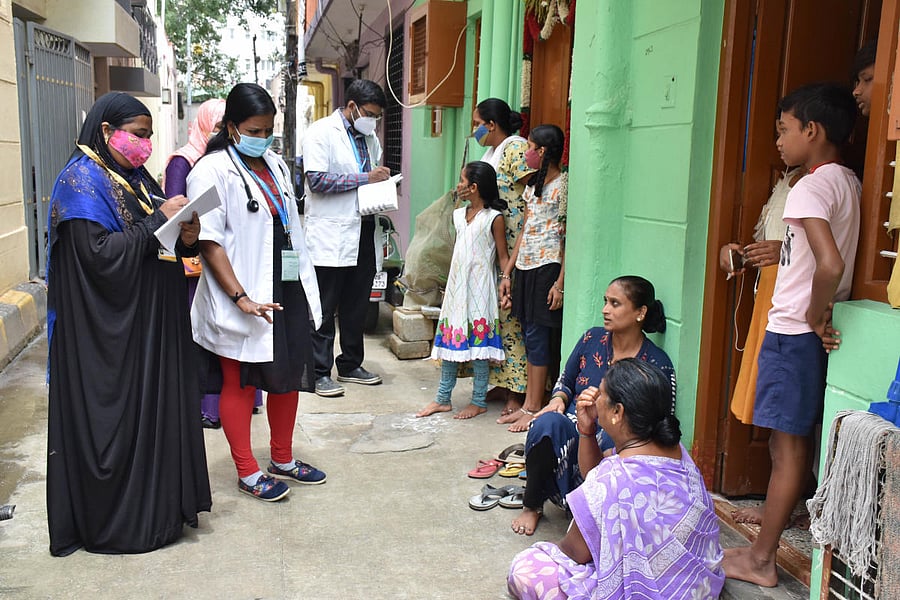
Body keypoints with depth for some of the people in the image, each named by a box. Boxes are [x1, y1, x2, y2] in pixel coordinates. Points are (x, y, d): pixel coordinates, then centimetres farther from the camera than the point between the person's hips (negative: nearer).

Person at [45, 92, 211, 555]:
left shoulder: (135, 178, 12)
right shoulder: (82, 181, -12)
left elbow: (159, 245, 15)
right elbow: (101, 255, -22)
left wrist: (186, 236, -6)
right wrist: (158, 220, -20)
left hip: (151, 323, 8)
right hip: (108, 330, -8)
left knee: (158, 409, 13)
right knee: (115, 419, 2)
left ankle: (160, 506, 27)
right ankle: (116, 522, 17)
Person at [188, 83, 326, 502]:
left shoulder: (275, 164, 11)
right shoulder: (212, 171, -12)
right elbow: (209, 243, -17)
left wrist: (304, 286, 16)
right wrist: (241, 298, -23)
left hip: (287, 292, 8)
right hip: (246, 301, -7)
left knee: (288, 377, 16)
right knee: (240, 385, 7)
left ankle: (283, 460, 34)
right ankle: (247, 472, 22)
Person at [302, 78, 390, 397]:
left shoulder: (370, 137, 15)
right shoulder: (321, 132, -7)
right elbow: (317, 180, -18)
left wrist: (383, 184, 4)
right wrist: (365, 178, -17)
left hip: (362, 231, 7)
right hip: (330, 234, -7)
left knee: (357, 306, 14)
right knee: (324, 308, 0)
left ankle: (351, 365, 27)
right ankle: (320, 372, 9)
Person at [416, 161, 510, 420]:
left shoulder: (494, 218, -9)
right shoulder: (459, 214, 10)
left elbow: (503, 257, -7)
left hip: (479, 287, -6)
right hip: (456, 285, 7)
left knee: (478, 341, -1)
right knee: (449, 338, 8)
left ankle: (479, 401, 10)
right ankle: (442, 398, 17)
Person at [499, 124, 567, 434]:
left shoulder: (563, 185, -10)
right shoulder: (533, 185, 14)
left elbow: (569, 238, -13)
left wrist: (560, 283, -17)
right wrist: (507, 273, 13)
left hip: (547, 268, -8)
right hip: (525, 267, 8)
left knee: (537, 337, -3)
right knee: (529, 335, 11)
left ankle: (535, 408, 7)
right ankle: (528, 403, 19)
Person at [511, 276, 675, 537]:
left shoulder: (658, 365, -5)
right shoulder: (593, 339, 5)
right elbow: (565, 382, 18)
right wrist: (558, 399, -7)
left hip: (615, 445, -3)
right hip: (572, 433, 3)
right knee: (547, 422, -32)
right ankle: (532, 506, -12)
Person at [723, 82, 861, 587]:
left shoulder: (810, 189, -18)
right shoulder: (849, 182, 10)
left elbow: (830, 265, -30)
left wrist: (814, 316, -17)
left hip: (796, 332, -9)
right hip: (817, 332, 9)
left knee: (788, 446, -2)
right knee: (798, 441, 17)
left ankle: (761, 559, 9)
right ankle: (779, 527, 30)